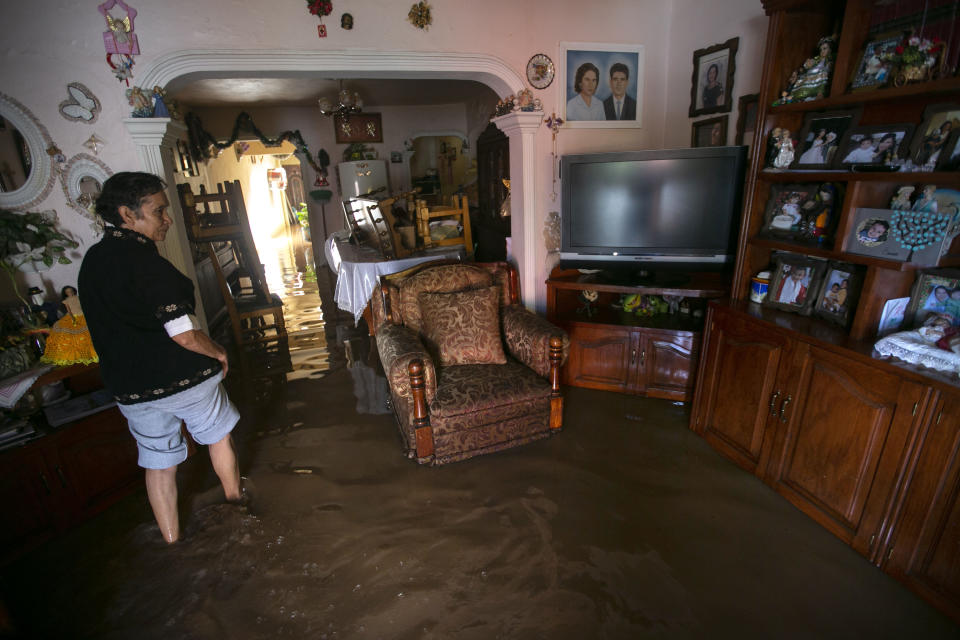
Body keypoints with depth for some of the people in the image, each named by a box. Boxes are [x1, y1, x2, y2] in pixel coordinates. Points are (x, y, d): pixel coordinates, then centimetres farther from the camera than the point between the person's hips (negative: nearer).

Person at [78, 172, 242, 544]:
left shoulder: (91, 261, 4)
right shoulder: (146, 262, -23)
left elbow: (112, 326, 13)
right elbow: (184, 335, -26)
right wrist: (219, 354, -8)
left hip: (129, 386, 7)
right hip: (182, 377, -6)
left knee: (158, 461, 19)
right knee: (218, 436, 20)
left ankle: (171, 540, 33)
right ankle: (234, 498, 42)